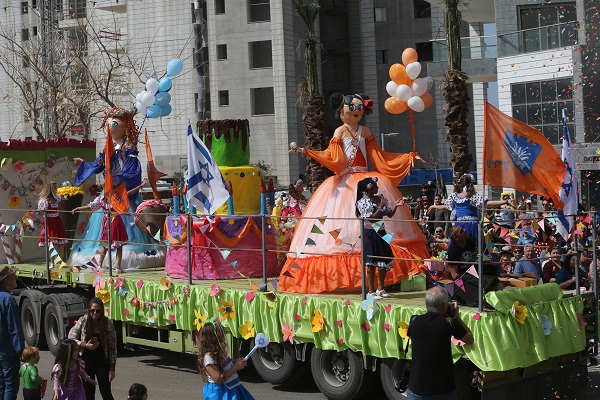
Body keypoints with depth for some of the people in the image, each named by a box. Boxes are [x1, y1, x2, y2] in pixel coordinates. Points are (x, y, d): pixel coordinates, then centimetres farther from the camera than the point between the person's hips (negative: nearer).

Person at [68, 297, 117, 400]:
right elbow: (71, 339, 0)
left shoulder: (108, 323, -8)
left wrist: (112, 368, -7)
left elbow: (112, 346, -5)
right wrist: (85, 345, -16)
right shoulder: (83, 321, -4)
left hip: (102, 361, -1)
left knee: (106, 392, -4)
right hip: (86, 360, 2)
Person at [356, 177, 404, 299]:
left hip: (381, 233, 7)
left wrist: (396, 206, -3)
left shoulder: (380, 198, 9)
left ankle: (380, 289, 23)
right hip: (370, 234, -7)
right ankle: (371, 291, 2)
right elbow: (370, 219, -16)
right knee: (372, 263, -5)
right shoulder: (362, 202, -10)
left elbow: (389, 214, 13)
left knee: (385, 261, 10)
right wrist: (380, 207, -20)